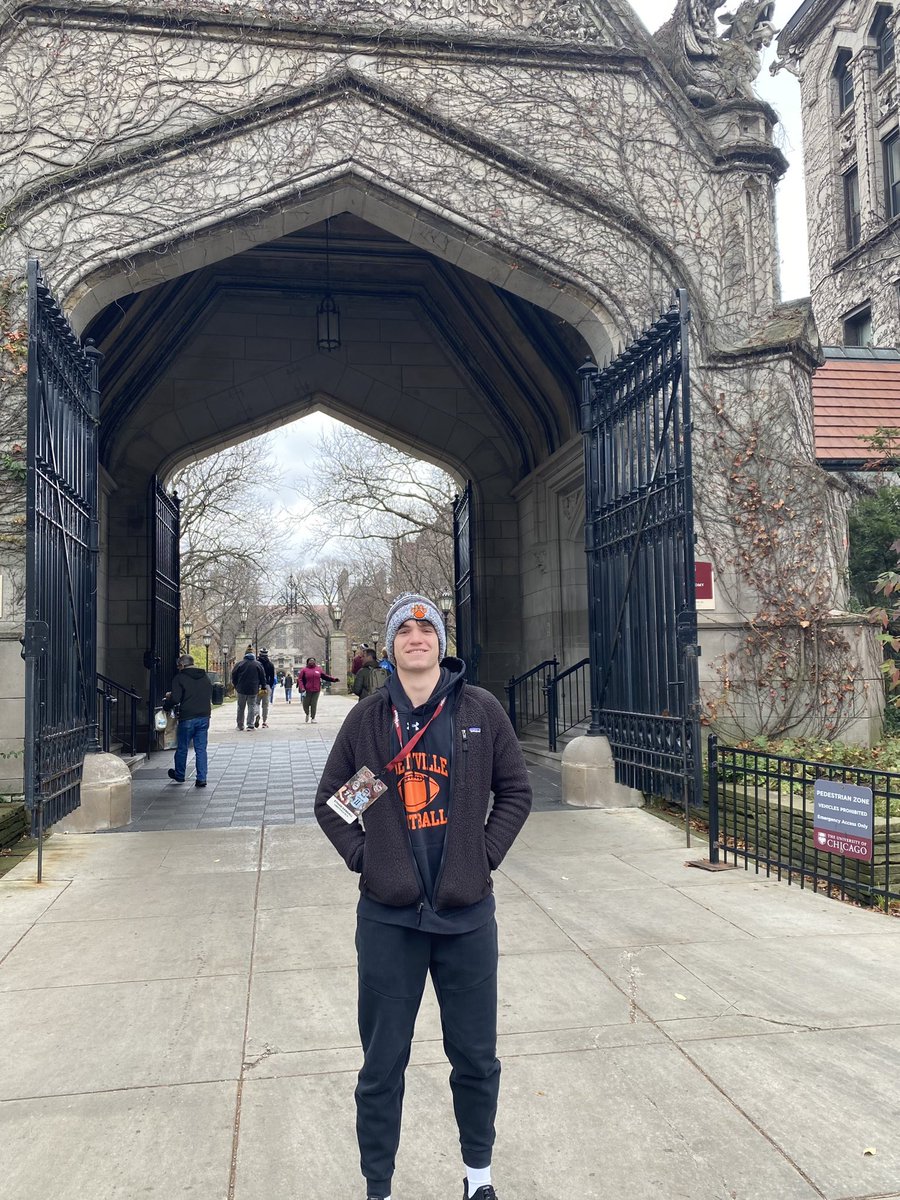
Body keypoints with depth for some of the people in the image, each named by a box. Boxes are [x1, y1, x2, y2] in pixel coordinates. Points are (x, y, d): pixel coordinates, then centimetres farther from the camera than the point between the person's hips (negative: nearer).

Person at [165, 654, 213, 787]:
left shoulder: (180, 678, -8)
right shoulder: (205, 677, 10)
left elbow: (175, 699, -14)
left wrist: (167, 705, 6)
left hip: (187, 717, -4)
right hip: (204, 716, 5)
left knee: (182, 748, 12)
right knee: (201, 749, 7)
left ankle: (179, 775, 27)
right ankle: (201, 779, 3)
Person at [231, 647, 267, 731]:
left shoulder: (239, 664, 0)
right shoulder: (258, 665, 0)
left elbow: (233, 676, 4)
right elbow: (263, 677, 3)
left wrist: (236, 686, 16)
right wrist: (263, 687, 13)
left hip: (241, 690, 1)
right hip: (253, 690, -1)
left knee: (241, 707, 11)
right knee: (252, 706, 4)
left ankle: (240, 725, 16)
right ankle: (250, 725, -4)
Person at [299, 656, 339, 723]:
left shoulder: (318, 669, 11)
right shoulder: (304, 670, 2)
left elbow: (325, 676, 14)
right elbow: (301, 680, 0)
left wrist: (333, 679, 5)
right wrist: (302, 688, -13)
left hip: (316, 690, 2)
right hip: (307, 690, -2)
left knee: (314, 704, 1)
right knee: (306, 704, 3)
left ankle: (313, 718, 12)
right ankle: (307, 714, 32)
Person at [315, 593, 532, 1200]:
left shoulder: (481, 710, -1)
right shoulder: (369, 717, 1)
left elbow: (516, 790, 7)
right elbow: (329, 799, 10)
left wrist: (486, 853, -2)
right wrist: (362, 854, -2)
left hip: (467, 913, 0)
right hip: (388, 918, 0)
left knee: (477, 1059, 15)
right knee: (382, 1066, 11)